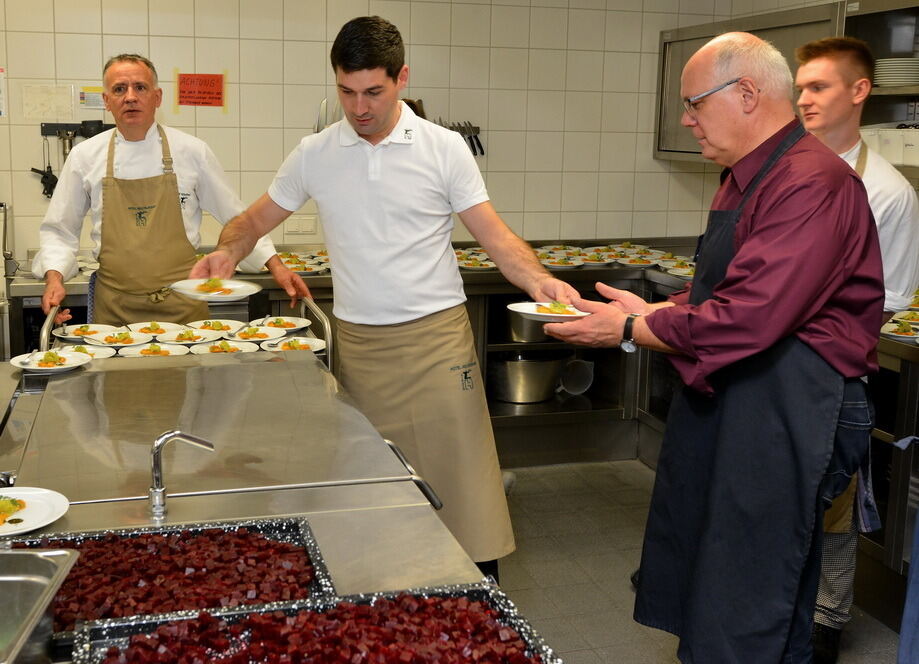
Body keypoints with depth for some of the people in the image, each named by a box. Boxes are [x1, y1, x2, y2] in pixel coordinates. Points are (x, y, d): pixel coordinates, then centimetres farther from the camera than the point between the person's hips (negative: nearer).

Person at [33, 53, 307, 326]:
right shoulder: (85, 156, 4)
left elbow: (237, 218, 7)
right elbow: (59, 230, 11)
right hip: (115, 309, 1)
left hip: (182, 306, -1)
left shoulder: (192, 150, 1)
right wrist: (54, 278, -6)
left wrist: (275, 265, 1)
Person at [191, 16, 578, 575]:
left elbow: (494, 233, -3)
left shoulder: (444, 148, -2)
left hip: (437, 337, -2)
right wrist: (228, 251, -8)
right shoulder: (315, 155, 4)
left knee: (459, 465, -3)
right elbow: (258, 219, 13)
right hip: (359, 344, 3)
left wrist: (537, 278, -21)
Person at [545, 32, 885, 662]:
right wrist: (651, 310, 6)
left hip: (784, 414, -10)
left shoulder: (812, 184, -20)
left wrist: (631, 331, -14)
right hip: (725, 397, 10)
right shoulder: (745, 179, 15)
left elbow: (748, 320, -26)